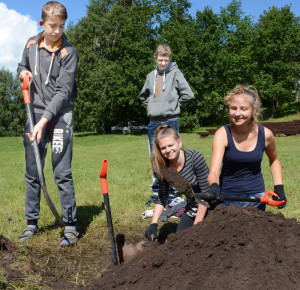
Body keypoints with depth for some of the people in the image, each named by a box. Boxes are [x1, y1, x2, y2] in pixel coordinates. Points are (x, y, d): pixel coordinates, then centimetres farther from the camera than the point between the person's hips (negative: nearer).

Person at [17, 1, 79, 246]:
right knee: (32, 173, 9)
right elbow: (22, 67, 26)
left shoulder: (69, 52, -8)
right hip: (35, 112, 5)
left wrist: (44, 121, -22)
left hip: (60, 115, -5)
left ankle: (70, 226, 4)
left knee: (62, 173, -6)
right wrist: (22, 73, 1)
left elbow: (63, 91, -15)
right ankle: (32, 223, 21)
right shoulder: (31, 44, 7)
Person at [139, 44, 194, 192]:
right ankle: (157, 183, 23)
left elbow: (188, 94, -9)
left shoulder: (175, 72, -2)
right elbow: (143, 95, 28)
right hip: (153, 122, 5)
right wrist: (150, 106, 14)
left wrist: (175, 105, -2)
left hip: (170, 121, -5)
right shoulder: (151, 75, 13)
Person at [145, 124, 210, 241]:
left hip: (208, 208, -5)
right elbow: (161, 198, -2)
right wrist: (153, 225, -13)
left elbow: (206, 193, -23)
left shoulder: (195, 158, -25)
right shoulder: (164, 167, -10)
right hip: (191, 209, 5)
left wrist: (196, 226, -22)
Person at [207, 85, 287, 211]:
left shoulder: (265, 134, -10)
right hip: (227, 196, -2)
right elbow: (214, 171, -28)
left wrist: (279, 187, 2)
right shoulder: (223, 134, -18)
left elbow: (274, 160, 12)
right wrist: (214, 186, -49)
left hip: (256, 195, 2)